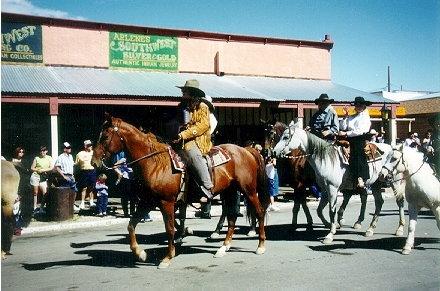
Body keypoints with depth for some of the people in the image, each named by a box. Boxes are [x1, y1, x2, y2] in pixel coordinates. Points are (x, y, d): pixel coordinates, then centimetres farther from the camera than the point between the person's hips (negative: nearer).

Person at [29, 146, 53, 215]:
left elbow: (51, 168, 0)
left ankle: (41, 207, 3)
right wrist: (38, 170, -12)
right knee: (35, 193, 2)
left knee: (45, 192, -10)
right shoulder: (36, 158, 6)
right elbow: (32, 168, 7)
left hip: (43, 178, 1)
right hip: (35, 176, -1)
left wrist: (43, 170, -9)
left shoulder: (49, 158, 7)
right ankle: (34, 208, 8)